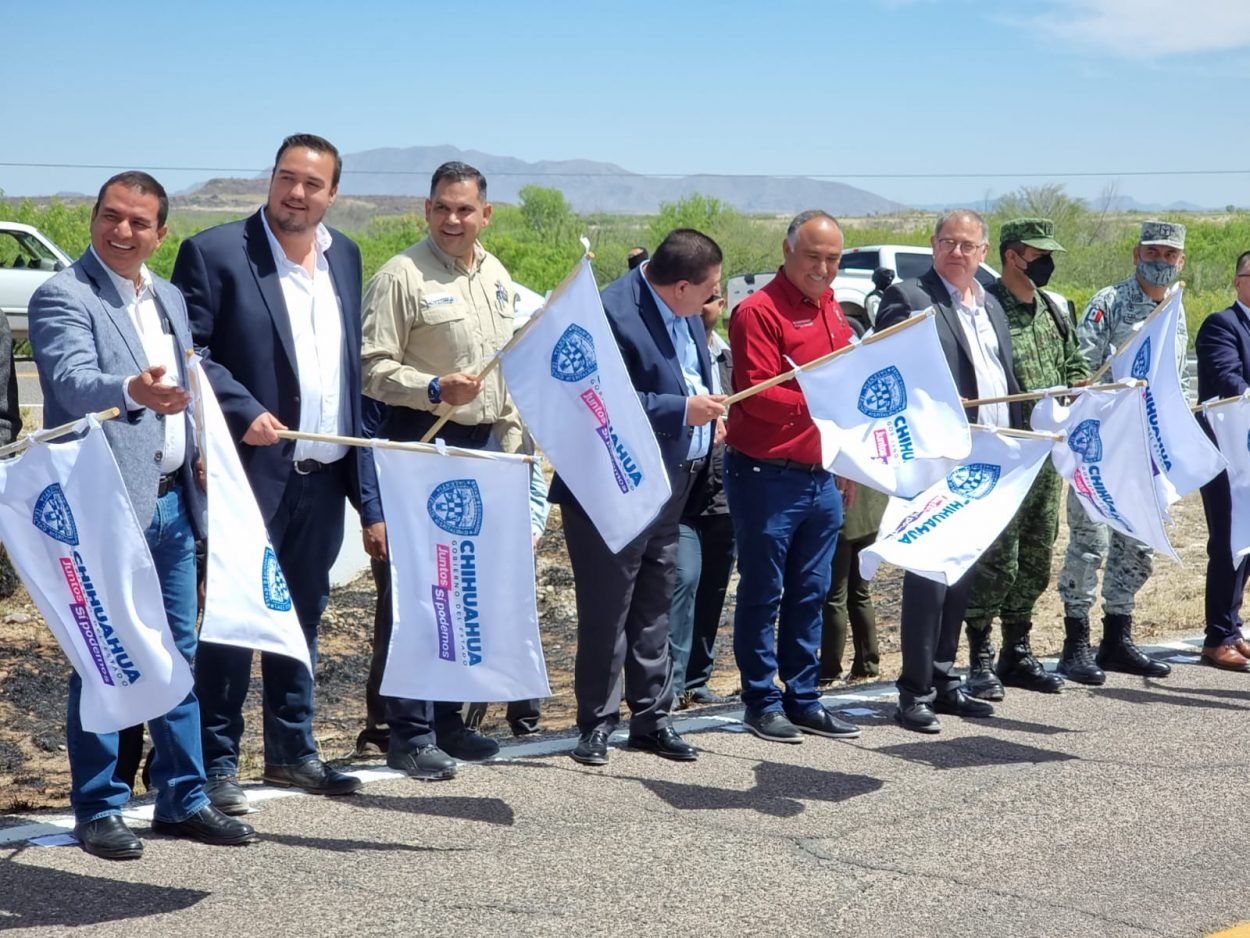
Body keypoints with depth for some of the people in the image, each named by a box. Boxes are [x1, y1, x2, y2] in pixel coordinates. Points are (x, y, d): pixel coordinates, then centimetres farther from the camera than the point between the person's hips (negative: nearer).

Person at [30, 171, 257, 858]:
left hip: (171, 502, 7)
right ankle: (98, 809, 10)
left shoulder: (168, 298, 15)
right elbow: (72, 380, -26)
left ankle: (182, 800, 20)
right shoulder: (63, 296, -10)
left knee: (178, 656, 11)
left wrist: (199, 458, 9)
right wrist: (134, 390, -45)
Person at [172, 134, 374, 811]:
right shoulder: (214, 252, -6)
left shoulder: (344, 257, 12)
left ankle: (292, 750, 26)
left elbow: (354, 368, 14)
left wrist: (366, 487, 9)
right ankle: (217, 761, 11)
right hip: (251, 470, -6)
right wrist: (244, 412, -22)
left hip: (324, 475, 6)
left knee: (302, 617, 14)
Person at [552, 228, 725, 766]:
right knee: (606, 611, 0)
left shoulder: (682, 313, 7)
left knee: (655, 609, 16)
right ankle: (597, 724, 11)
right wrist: (682, 410, -22)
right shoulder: (613, 313, -20)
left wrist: (709, 412, 9)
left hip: (671, 487, 9)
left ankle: (652, 719, 24)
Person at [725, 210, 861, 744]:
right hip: (768, 475, -7)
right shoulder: (760, 311, -10)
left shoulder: (831, 310, 15)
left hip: (824, 476, 7)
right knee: (763, 591, 2)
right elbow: (758, 394, -18)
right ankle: (761, 701, 10)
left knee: (811, 592, 12)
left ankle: (803, 699, 20)